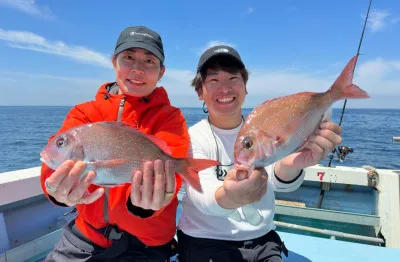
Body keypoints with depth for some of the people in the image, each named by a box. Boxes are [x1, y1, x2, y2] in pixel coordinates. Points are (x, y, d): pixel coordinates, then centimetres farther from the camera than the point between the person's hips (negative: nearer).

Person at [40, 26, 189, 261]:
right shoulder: (85, 112, -1)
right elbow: (63, 154, -18)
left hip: (144, 242, -2)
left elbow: (164, 168, -24)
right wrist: (61, 186, -39)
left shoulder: (170, 118, -8)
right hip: (85, 234, 3)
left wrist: (145, 201, -44)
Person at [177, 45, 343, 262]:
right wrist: (228, 197, -52)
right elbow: (202, 195, -30)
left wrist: (289, 166, -47)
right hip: (206, 242, -2)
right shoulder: (192, 138, -12)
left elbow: (277, 180, -25)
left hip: (262, 240, 3)